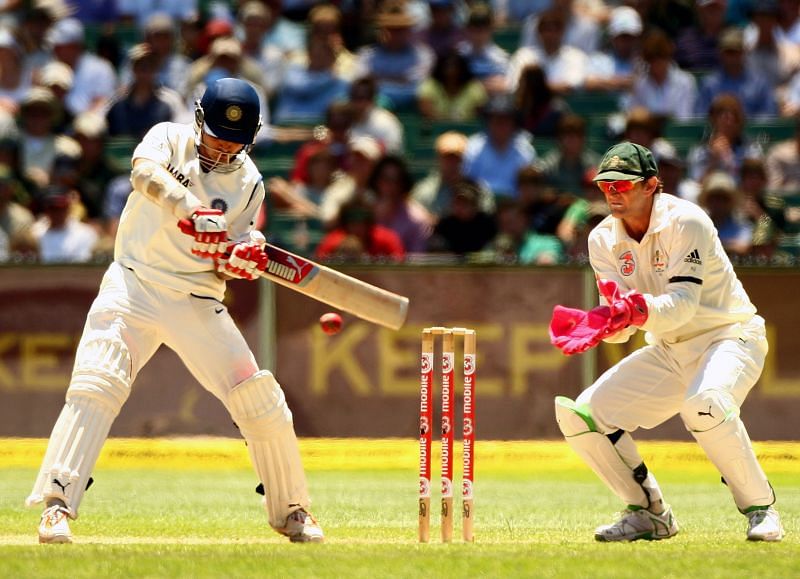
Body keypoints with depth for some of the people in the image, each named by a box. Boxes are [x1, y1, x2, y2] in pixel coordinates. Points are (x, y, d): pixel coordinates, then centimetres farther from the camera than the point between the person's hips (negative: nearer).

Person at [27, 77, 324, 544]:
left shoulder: (248, 184, 4)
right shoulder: (170, 139, -2)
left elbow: (228, 262, 1)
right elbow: (145, 171, -26)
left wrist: (245, 257, -23)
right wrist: (190, 210, -43)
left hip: (197, 304, 2)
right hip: (134, 287, -2)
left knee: (261, 400, -3)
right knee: (96, 385, -22)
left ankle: (292, 510, 15)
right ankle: (57, 504, -22)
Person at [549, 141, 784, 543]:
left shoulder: (684, 221, -19)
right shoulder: (604, 239, -1)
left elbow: (684, 303, -28)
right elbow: (620, 324, -7)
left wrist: (641, 310, -47)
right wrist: (597, 324, -30)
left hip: (729, 336, -7)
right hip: (667, 351, 7)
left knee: (704, 402, -39)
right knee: (579, 415, -7)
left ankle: (759, 507, -19)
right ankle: (649, 514, 7)